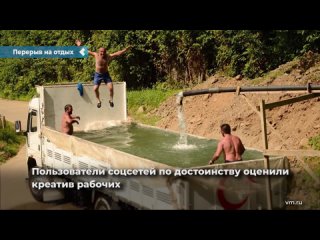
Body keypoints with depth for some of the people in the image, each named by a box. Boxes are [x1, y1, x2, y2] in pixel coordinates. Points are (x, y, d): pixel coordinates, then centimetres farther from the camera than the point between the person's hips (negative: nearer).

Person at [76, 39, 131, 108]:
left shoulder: (108, 56, -10)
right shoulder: (96, 55, -9)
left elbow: (118, 53, -11)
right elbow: (87, 51, 0)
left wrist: (126, 49, -18)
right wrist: (80, 46, -2)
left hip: (106, 74, 0)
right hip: (98, 74, 0)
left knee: (111, 88, -12)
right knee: (95, 88, -8)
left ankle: (111, 100, 13)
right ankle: (99, 101, 17)